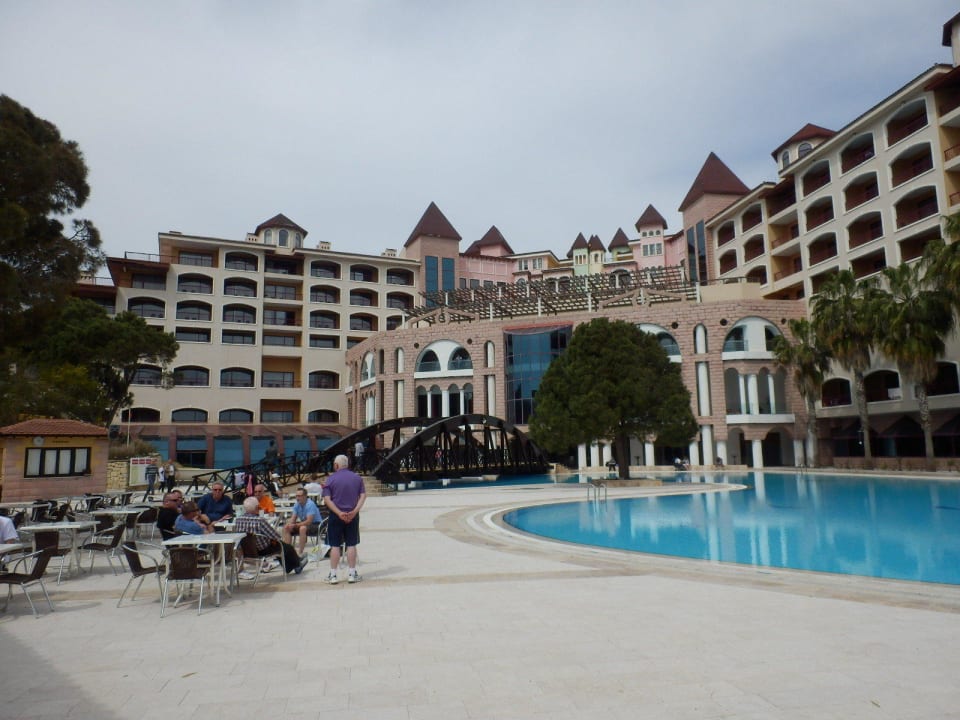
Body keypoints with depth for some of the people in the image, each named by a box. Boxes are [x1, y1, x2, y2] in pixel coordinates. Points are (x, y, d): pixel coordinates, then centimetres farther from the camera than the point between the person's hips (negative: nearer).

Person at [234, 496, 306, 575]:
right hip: (262, 551, -7)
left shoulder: (238, 520, -11)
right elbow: (276, 536, -24)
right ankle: (297, 564, 45)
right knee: (288, 547, 18)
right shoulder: (260, 520, -30)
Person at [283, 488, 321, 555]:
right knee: (286, 528, -3)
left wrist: (295, 525, -34)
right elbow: (293, 518, 2)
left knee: (302, 528, -37)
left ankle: (300, 552, -32)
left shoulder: (310, 504, -24)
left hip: (315, 524, -8)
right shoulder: (297, 505, -1)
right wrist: (290, 524, -21)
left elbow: (309, 521, -30)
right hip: (303, 523, 8)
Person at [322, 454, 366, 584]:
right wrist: (355, 511, -12)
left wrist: (339, 513, -16)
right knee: (351, 545, 8)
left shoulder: (331, 478, -4)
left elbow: (327, 499, -12)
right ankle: (352, 574, 11)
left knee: (335, 546, 5)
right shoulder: (357, 478, 3)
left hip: (336, 516, -2)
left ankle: (333, 575, 10)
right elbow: (363, 496, -4)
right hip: (352, 516, 2)